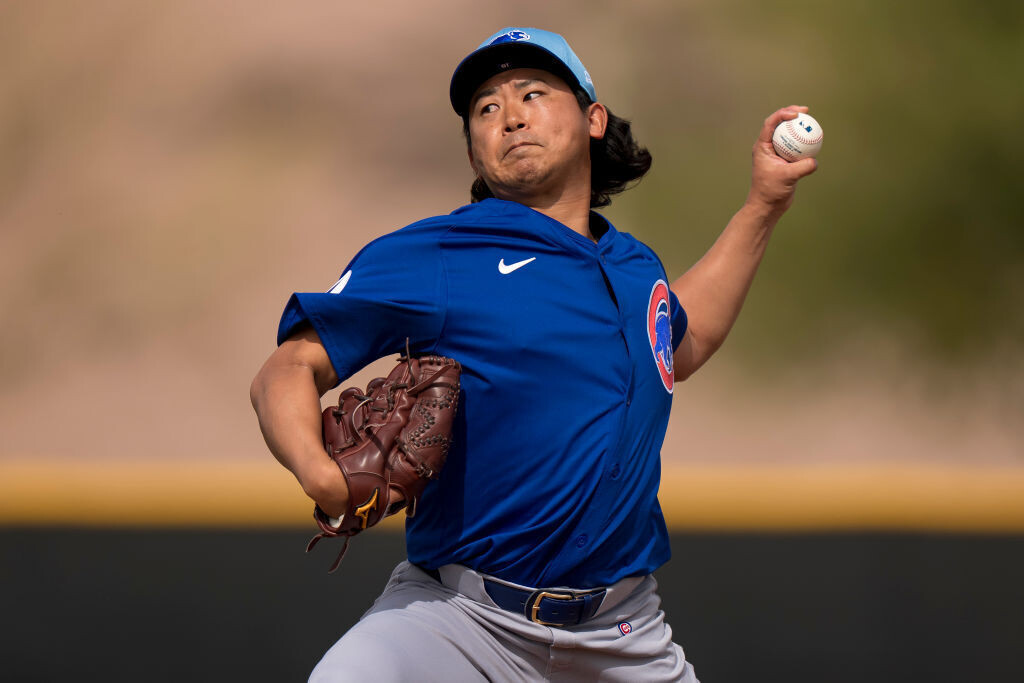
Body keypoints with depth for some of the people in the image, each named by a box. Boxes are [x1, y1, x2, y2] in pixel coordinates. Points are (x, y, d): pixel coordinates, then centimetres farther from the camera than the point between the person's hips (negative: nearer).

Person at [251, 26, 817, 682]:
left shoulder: (634, 266, 15)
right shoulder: (430, 257, -3)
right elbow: (289, 369, -6)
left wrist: (764, 206, 34)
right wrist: (320, 472, -26)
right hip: (462, 619, -7)